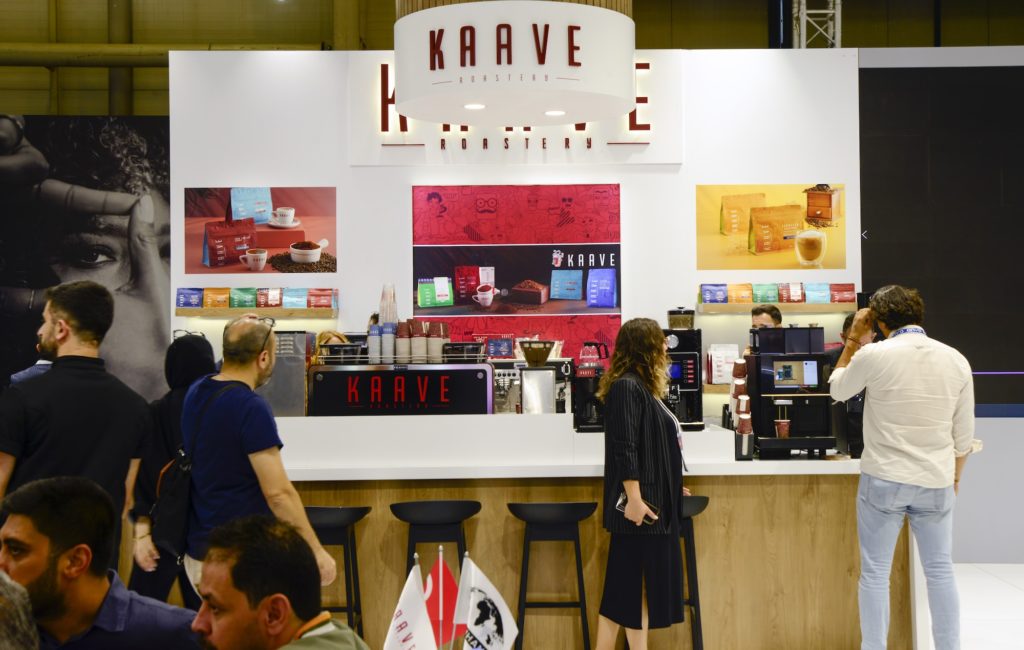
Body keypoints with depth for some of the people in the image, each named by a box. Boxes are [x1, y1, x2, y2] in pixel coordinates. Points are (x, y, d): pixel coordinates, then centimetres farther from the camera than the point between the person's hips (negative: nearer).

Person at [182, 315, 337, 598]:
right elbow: (278, 492, -22)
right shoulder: (251, 408, -21)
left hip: (199, 550, 8)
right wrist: (316, 551, -16)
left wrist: (237, 332, 19)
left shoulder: (196, 392, 3)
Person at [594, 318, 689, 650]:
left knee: (643, 585, 10)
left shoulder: (643, 387, 15)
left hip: (656, 502, 10)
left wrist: (671, 489, 25)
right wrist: (633, 497, -24)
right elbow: (624, 449, -20)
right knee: (625, 584, -3)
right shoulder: (626, 386, -14)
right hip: (640, 504, -10)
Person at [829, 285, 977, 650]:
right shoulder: (956, 360, -1)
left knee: (875, 574, 7)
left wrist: (854, 339, 12)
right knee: (940, 571, 14)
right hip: (936, 483, 3)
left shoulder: (873, 355, -12)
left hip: (884, 481, -3)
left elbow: (837, 390, 8)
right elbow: (963, 435, 5)